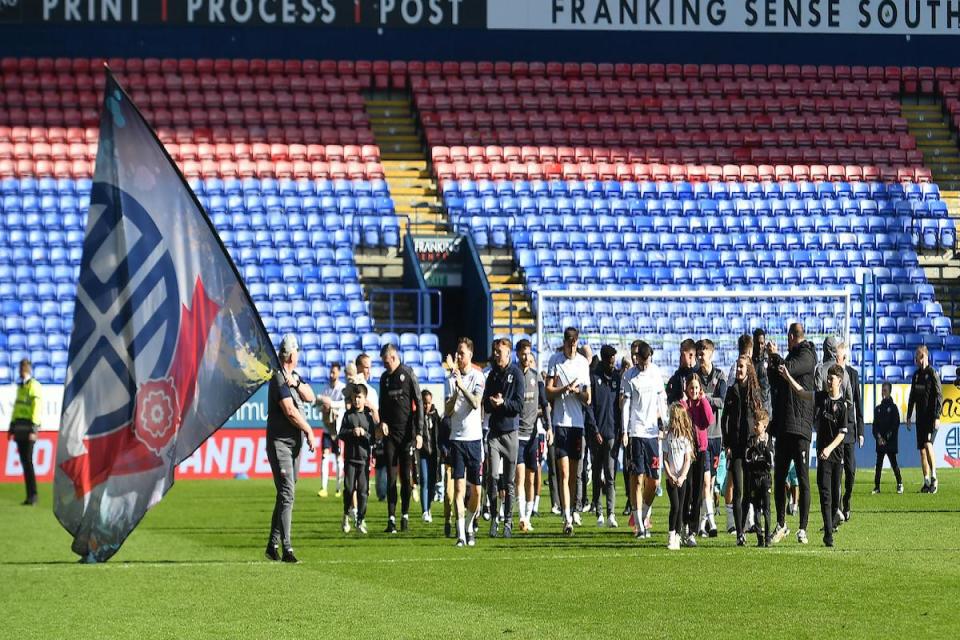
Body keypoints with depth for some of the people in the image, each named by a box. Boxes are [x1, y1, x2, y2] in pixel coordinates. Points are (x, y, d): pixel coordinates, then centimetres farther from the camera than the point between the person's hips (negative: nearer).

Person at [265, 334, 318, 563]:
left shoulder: (295, 376, 13)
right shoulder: (279, 379, -15)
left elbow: (310, 398, 3)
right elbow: (290, 411, -19)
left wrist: (296, 383, -14)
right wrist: (310, 432, -11)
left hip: (295, 443, 9)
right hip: (280, 442, -9)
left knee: (285, 494, 12)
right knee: (286, 495, -12)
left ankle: (273, 545, 19)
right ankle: (286, 549, -15)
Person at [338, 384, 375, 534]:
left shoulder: (369, 416, 4)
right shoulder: (348, 415, 5)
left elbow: (373, 438, 2)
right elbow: (341, 434, 0)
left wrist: (364, 433, -16)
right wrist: (352, 432, -16)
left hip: (364, 458, 0)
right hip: (350, 456, 0)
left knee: (363, 490, -2)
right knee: (349, 488, -1)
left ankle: (361, 520, 5)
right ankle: (346, 515, 18)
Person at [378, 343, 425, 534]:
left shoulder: (408, 374, -3)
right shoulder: (384, 378, 12)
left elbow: (418, 403, -5)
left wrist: (419, 432, -9)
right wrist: (382, 421, 0)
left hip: (407, 433, -4)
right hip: (390, 433, 4)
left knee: (406, 476, 2)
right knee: (391, 477, 0)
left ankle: (405, 516, 9)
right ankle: (391, 519, -1)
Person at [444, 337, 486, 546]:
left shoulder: (477, 377, -1)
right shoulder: (452, 379, 6)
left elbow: (476, 403, -15)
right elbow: (447, 411, 1)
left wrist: (462, 386, -27)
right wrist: (455, 392, -16)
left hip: (474, 437, -1)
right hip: (456, 437, 1)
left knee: (476, 490, 5)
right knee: (459, 486, -9)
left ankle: (469, 527, 26)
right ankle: (461, 534, -13)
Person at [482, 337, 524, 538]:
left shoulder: (516, 374, -1)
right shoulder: (492, 374, 12)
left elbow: (519, 405, -6)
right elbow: (486, 405, 12)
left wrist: (503, 403, -20)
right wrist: (492, 403, -9)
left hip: (511, 432, -3)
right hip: (494, 432, 3)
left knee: (510, 481, 3)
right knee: (492, 476, -9)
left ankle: (508, 522, 8)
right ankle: (493, 518, -1)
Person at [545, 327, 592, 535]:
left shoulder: (583, 362, 10)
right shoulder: (555, 360, 1)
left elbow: (588, 398, 11)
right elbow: (548, 391, -1)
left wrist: (578, 392, -9)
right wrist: (564, 389, -18)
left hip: (578, 422, 3)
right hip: (560, 422, -3)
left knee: (574, 471, 11)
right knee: (564, 472, -9)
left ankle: (572, 509, 26)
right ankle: (567, 517, -15)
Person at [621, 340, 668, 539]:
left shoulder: (656, 372, 10)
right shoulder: (630, 377, -4)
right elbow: (626, 405, -3)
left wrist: (664, 425, 16)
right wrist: (625, 432, -7)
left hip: (653, 432, 5)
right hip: (636, 432, -5)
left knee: (654, 481, 4)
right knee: (637, 478, -5)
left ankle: (643, 516, 24)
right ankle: (639, 525, -3)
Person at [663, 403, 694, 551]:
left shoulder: (686, 437, 2)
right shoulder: (668, 437, 2)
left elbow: (688, 460, 0)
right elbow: (665, 459, 2)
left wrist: (682, 477, -12)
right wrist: (670, 476, -10)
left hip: (682, 478, 1)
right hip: (671, 478, -1)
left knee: (680, 508, 1)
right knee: (675, 506, -13)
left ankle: (677, 538, 5)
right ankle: (671, 535, -4)